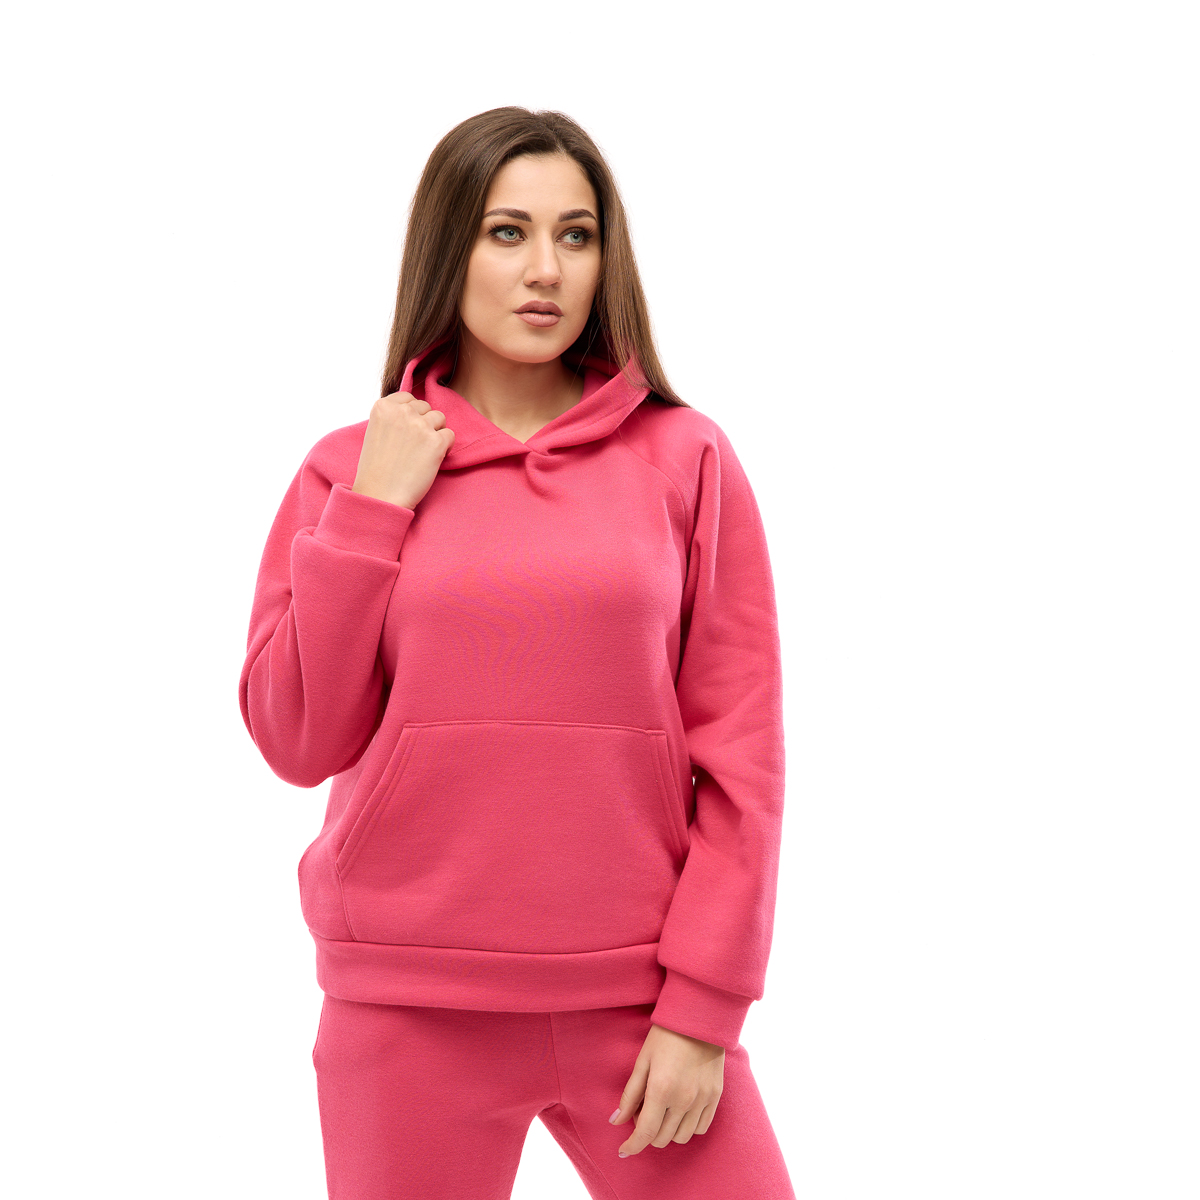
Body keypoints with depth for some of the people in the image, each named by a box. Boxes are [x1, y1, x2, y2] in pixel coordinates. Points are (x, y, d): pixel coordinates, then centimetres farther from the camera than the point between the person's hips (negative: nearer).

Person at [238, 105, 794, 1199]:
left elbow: (741, 750, -1)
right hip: (408, 1009, 1)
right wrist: (370, 513, -7)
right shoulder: (351, 471, 3)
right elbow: (298, 740, -2)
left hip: (637, 996, 0)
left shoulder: (686, 458, 0)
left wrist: (704, 1006, -6)